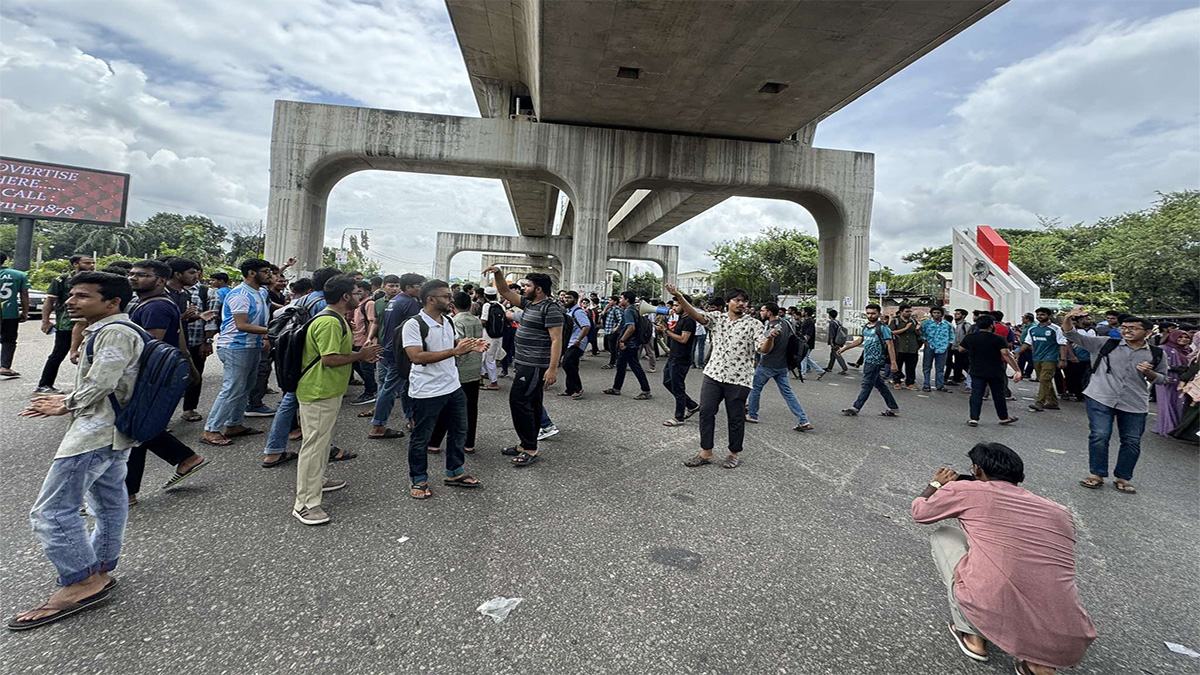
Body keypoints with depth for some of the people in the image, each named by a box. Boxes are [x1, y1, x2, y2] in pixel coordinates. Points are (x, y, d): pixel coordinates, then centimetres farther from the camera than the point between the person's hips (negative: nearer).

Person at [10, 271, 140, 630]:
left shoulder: (115, 332, -16)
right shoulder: (107, 331, 18)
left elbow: (100, 384, -21)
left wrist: (66, 404, -3)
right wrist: (67, 401, 11)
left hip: (96, 433, -11)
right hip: (110, 432, 11)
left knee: (51, 510, -7)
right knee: (108, 504, 17)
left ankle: (82, 581, -2)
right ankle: (100, 569, 29)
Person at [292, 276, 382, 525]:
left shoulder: (335, 318, 13)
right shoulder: (329, 322, -22)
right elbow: (329, 359, -27)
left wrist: (360, 354, 10)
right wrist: (360, 355, -16)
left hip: (328, 391, 11)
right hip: (319, 393, -11)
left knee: (323, 440, 24)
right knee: (314, 445, -5)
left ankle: (316, 481, 40)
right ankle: (305, 504, 2)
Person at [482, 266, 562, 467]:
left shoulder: (550, 309, -15)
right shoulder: (528, 304, 13)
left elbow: (556, 340, -20)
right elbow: (505, 292, 19)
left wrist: (552, 369, -26)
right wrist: (498, 274, 2)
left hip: (535, 366, -10)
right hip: (525, 364, 10)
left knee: (518, 400, -11)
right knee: (531, 404, 14)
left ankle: (530, 449, -3)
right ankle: (527, 445, 25)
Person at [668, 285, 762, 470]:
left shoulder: (753, 324, -1)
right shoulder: (717, 318, 7)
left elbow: (763, 349, -11)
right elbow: (696, 314, -7)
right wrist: (679, 297, -21)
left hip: (739, 378, -3)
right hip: (714, 374, 3)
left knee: (735, 417, 7)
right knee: (706, 411, 3)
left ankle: (735, 453, 26)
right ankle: (706, 453, 15)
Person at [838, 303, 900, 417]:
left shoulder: (882, 328, -10)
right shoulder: (866, 327, 13)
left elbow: (890, 345, -14)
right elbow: (859, 340, 25)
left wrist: (893, 363, -19)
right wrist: (845, 348, 21)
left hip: (875, 361, -8)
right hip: (867, 360, 8)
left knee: (867, 385, -3)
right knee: (879, 384, 13)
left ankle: (855, 408, 1)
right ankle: (893, 408, 21)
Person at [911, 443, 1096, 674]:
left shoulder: (966, 490, 5)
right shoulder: (1060, 512, 18)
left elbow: (919, 512, 23)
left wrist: (936, 485, 42)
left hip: (989, 618, -4)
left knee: (942, 536, 22)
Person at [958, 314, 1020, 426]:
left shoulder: (970, 337, -2)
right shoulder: (998, 339, -12)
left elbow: (961, 349, 9)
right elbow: (1006, 355, -19)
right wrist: (1017, 370, -21)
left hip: (976, 372, 2)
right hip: (995, 373, -1)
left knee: (976, 394, 2)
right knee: (998, 395, 13)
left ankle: (973, 418, -3)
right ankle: (1003, 418, 27)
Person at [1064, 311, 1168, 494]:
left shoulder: (1157, 354, 7)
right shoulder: (1106, 344, 2)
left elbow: (1161, 379, 15)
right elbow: (1075, 337, -4)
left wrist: (1149, 373, -8)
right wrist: (1068, 322, -24)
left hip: (1135, 404, 2)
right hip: (1101, 399, -2)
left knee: (1132, 441, 6)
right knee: (1099, 436, -6)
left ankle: (1122, 478, 21)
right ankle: (1096, 475, 6)